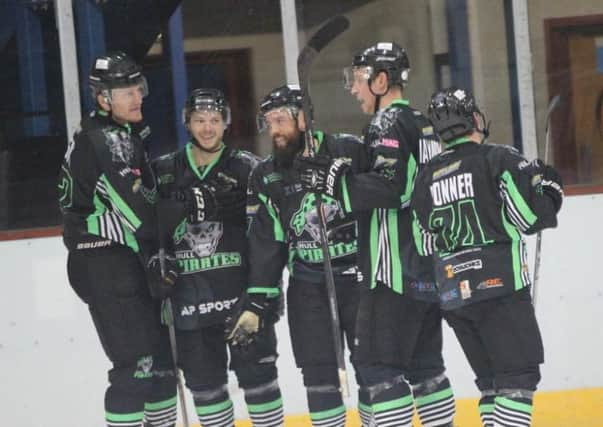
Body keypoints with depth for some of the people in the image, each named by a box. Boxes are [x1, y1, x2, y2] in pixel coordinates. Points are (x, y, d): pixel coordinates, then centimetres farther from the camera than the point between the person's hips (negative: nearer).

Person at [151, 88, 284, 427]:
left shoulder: (247, 168, -1)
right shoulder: (165, 171, 7)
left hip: (241, 291, -3)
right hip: (190, 297, 3)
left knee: (256, 372, 1)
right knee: (203, 380, 8)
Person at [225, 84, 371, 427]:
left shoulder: (349, 151, -8)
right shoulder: (266, 177, 5)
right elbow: (267, 242, 6)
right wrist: (256, 302, 1)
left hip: (358, 274, -3)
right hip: (308, 283, 3)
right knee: (318, 373, 4)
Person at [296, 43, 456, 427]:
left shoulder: (389, 123, -11)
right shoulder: (422, 124, 17)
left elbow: (390, 188, -23)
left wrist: (333, 180, -18)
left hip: (397, 272, -9)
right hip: (428, 270, 9)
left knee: (378, 362, -7)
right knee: (423, 362, 15)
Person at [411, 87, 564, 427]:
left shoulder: (427, 177, 11)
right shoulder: (499, 159, -6)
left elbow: (426, 244, 12)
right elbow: (530, 217, -13)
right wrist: (551, 188, 6)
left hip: (454, 294, 6)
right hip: (500, 288, -6)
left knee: (491, 379, 14)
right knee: (519, 375, -5)